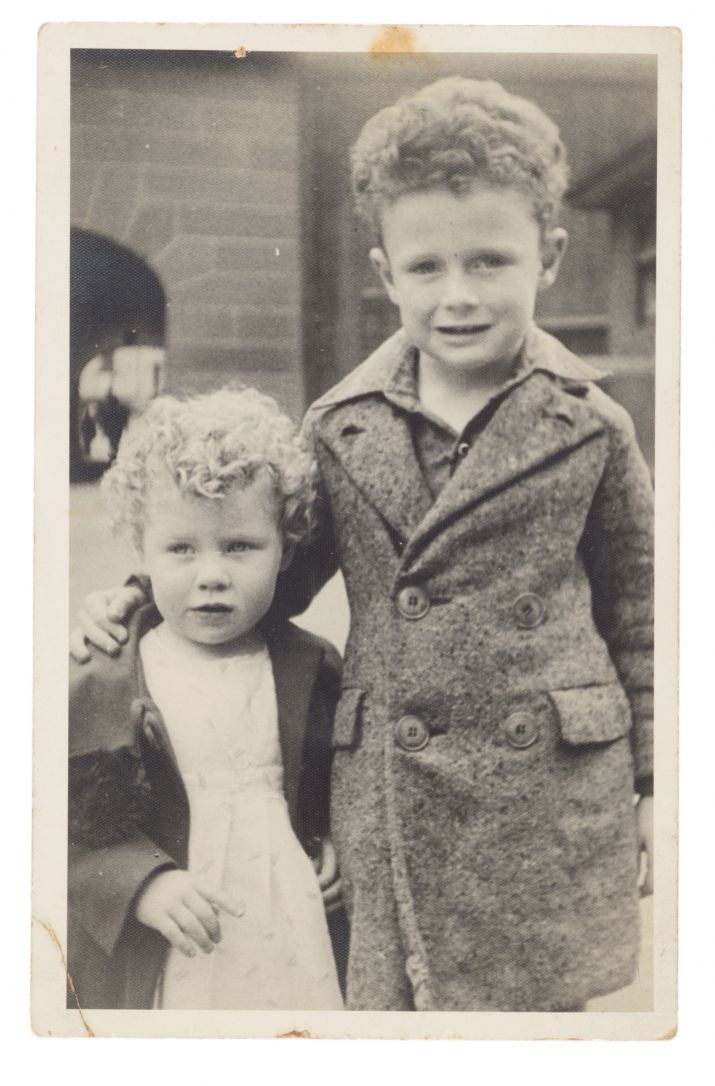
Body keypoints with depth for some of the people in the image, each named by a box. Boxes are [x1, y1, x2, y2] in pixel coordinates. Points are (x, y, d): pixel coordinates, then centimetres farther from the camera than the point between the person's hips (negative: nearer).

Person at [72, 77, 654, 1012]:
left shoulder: (588, 428, -4)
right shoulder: (340, 427, 0)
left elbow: (636, 611, 4)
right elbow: (282, 567, 12)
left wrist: (652, 786, 5)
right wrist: (144, 601, 0)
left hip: (551, 800, -1)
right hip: (387, 805, 2)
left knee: (542, 1004, 12)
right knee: (385, 999, 13)